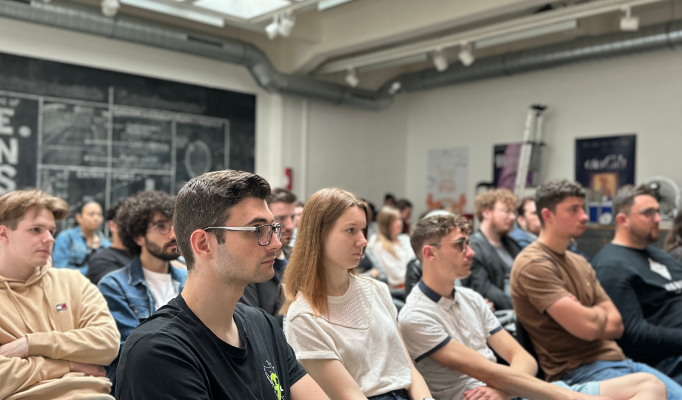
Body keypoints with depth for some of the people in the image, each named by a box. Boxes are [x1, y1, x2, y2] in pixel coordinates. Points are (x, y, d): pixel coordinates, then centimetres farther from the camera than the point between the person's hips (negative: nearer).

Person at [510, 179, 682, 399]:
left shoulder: (580, 263, 15)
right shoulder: (533, 265, -14)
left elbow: (616, 325, 12)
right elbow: (587, 327, -20)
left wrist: (589, 316, -8)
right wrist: (599, 313, 2)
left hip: (619, 361, 8)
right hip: (579, 371, -8)